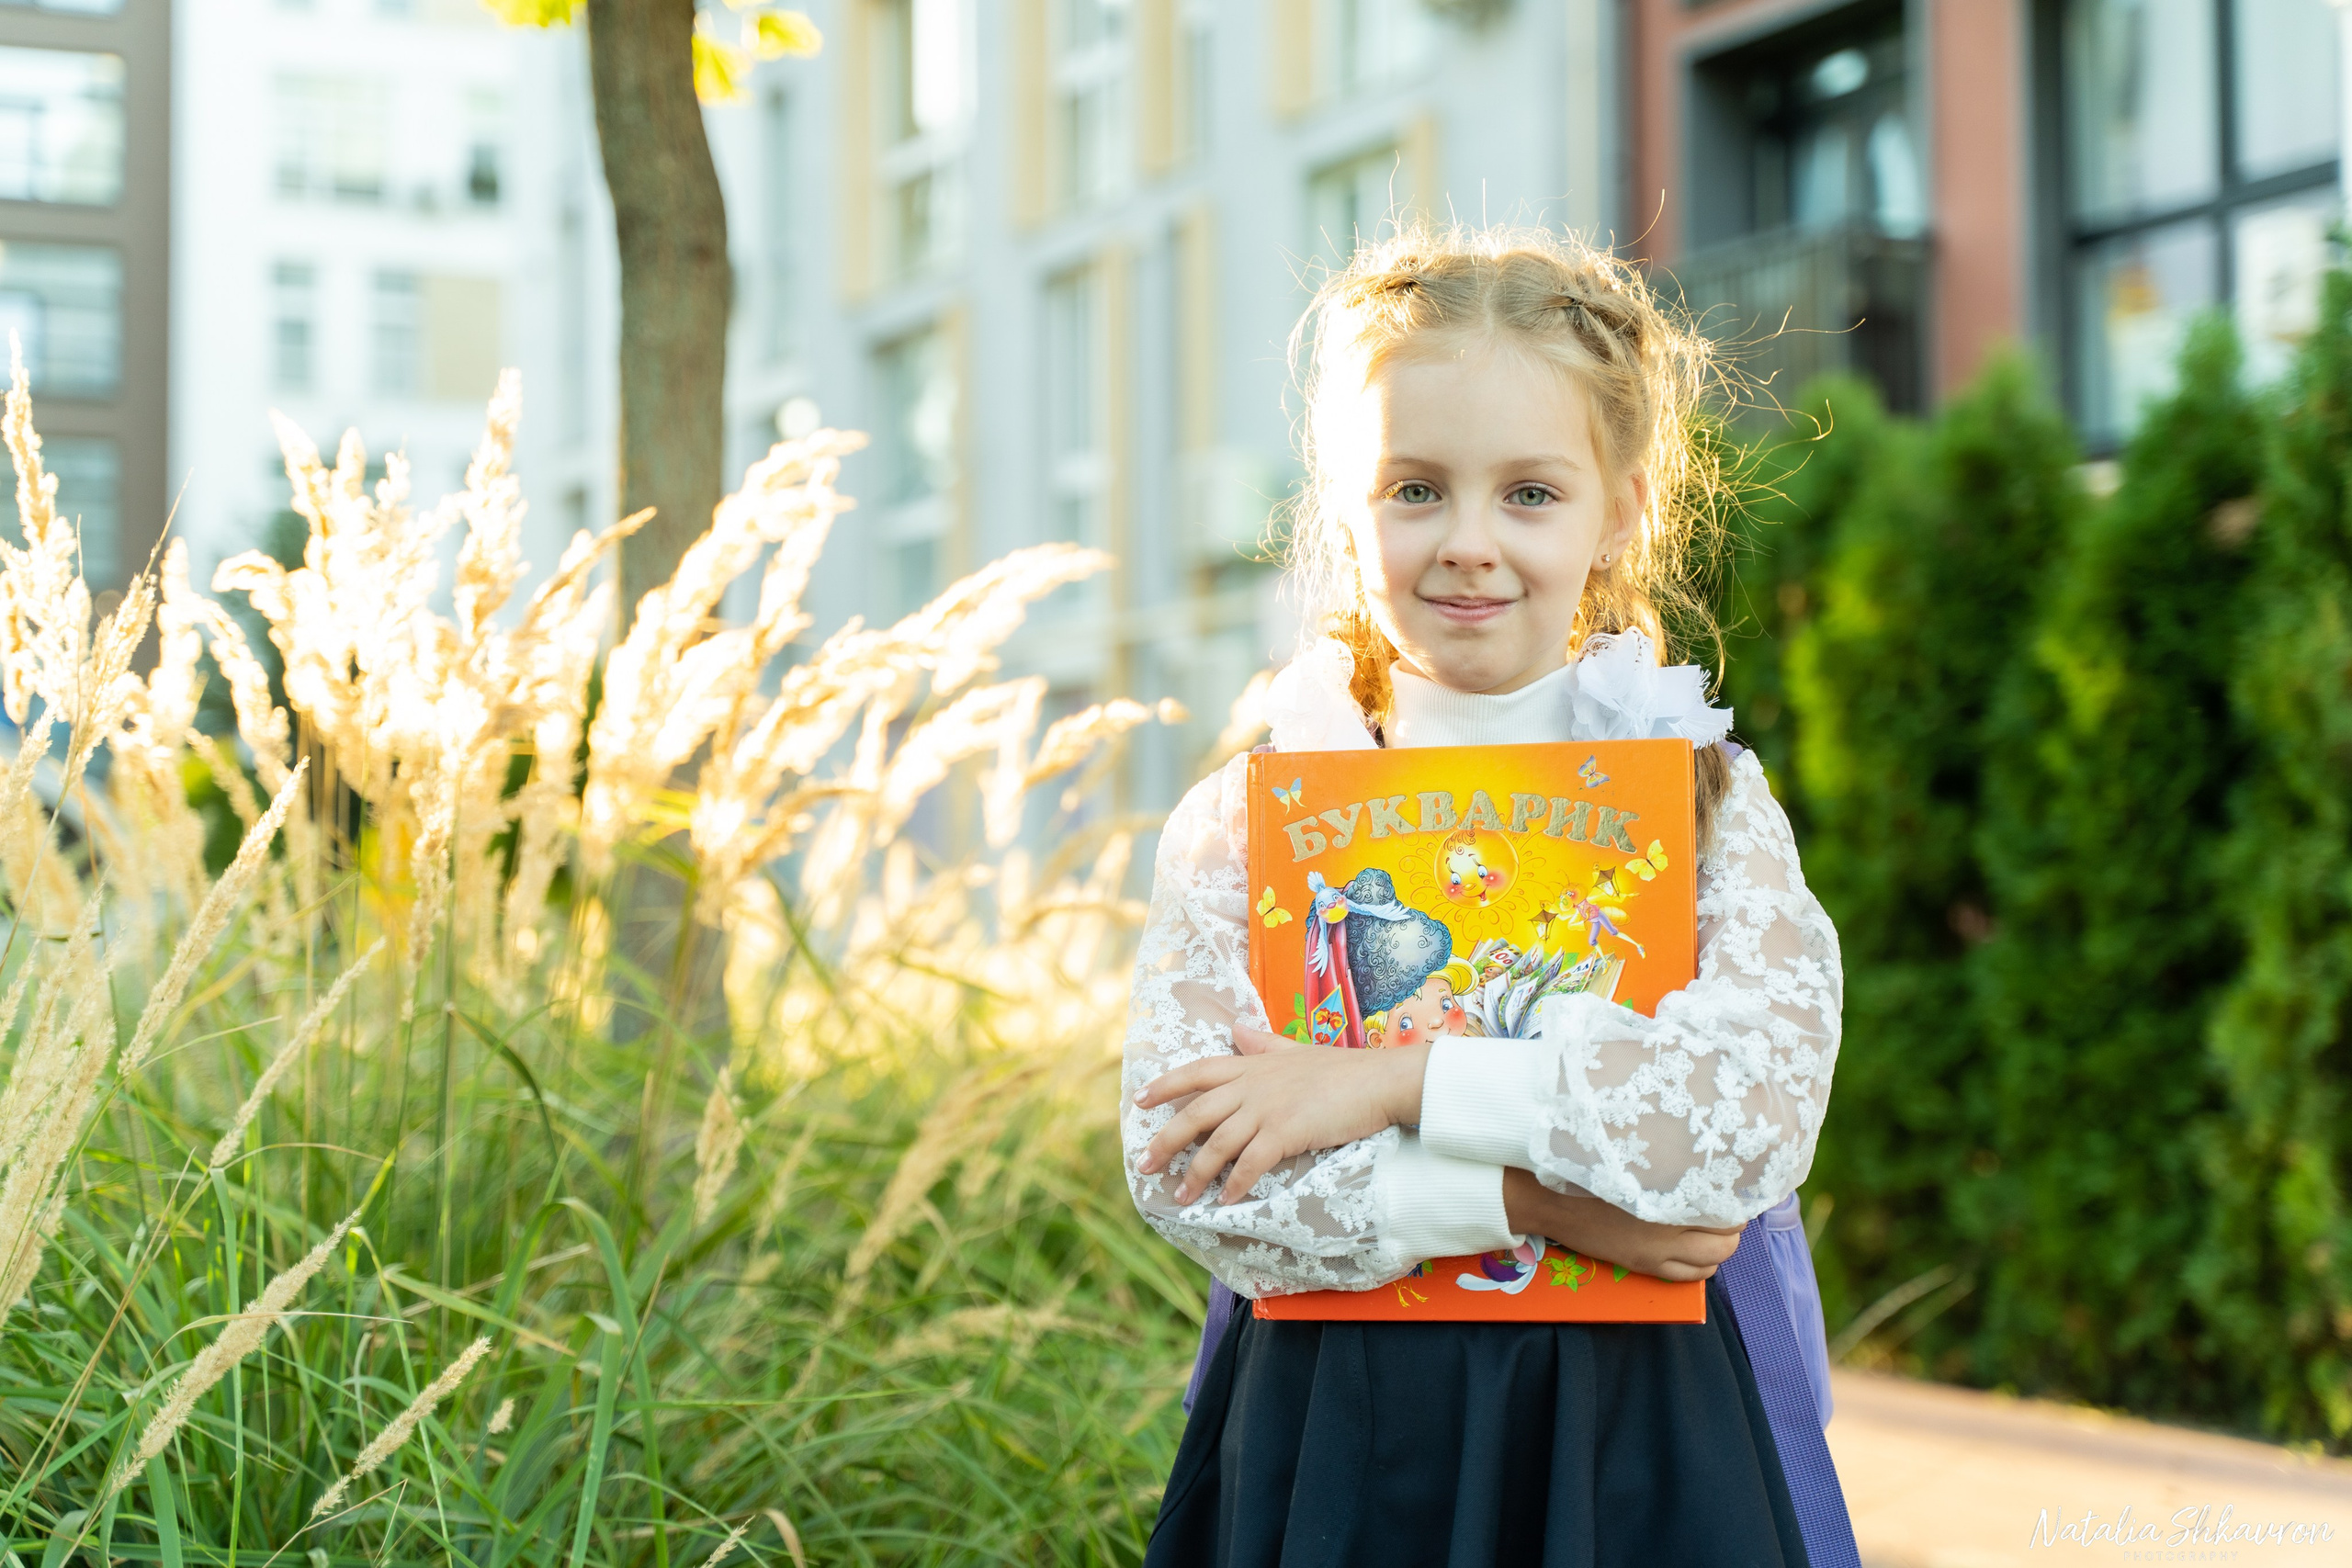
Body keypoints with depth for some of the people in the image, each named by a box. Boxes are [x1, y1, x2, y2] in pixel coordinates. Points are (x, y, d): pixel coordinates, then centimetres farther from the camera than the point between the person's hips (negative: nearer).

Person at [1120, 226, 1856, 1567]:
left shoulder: (1705, 798, -1)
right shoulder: (1245, 822, -1)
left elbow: (1757, 1108, -17)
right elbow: (1184, 1168, -12)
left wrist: (1391, 1081, -18)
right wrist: (1528, 1200, -19)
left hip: (1639, 1427, 0)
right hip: (1331, 1438, 0)